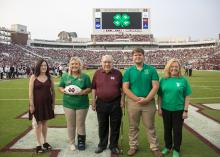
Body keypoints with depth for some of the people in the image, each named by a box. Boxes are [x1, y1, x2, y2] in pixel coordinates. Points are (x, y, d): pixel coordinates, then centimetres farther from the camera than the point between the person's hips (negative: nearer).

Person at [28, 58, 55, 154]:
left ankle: (45, 142, 26)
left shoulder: (49, 77, 2)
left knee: (44, 122, 14)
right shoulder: (33, 77, -7)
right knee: (38, 123, 4)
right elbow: (30, 92, -9)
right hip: (37, 103, -3)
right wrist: (31, 105, -13)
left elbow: (53, 90, 7)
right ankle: (38, 144, 14)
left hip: (47, 103, 3)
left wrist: (53, 102, 4)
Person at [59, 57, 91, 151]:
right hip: (68, 104, 2)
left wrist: (83, 92, -18)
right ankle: (71, 143, 25)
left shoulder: (85, 76, 1)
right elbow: (60, 87, 9)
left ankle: (81, 142, 26)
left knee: (81, 124, 7)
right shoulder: (65, 76, 6)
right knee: (70, 125, 8)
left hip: (82, 104, -1)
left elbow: (89, 88, 2)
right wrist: (64, 91, -13)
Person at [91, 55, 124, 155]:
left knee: (115, 126, 9)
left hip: (115, 103, -1)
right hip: (101, 103, 2)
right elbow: (94, 88, 5)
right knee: (102, 126, 15)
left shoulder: (117, 73, -3)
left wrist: (122, 100, -4)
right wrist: (93, 101, 3)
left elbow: (122, 88, 2)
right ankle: (102, 145, 32)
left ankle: (114, 146, 25)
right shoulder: (97, 73, 1)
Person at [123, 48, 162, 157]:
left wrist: (146, 99, -15)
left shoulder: (151, 70, 1)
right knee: (133, 127, 12)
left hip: (149, 102, 0)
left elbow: (155, 86, -4)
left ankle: (155, 148, 22)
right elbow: (125, 88, -5)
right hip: (133, 102, 1)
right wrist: (137, 99, -14)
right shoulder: (128, 71, 1)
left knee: (150, 127, 9)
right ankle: (133, 146, 27)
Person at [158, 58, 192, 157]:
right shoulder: (163, 80, -2)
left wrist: (185, 110, -6)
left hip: (178, 110, -2)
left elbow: (186, 97, -3)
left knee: (177, 130, 11)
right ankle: (168, 147, 37)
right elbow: (160, 96, 3)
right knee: (167, 129, 17)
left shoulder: (183, 80, -6)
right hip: (166, 109, 2)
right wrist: (159, 108, 0)